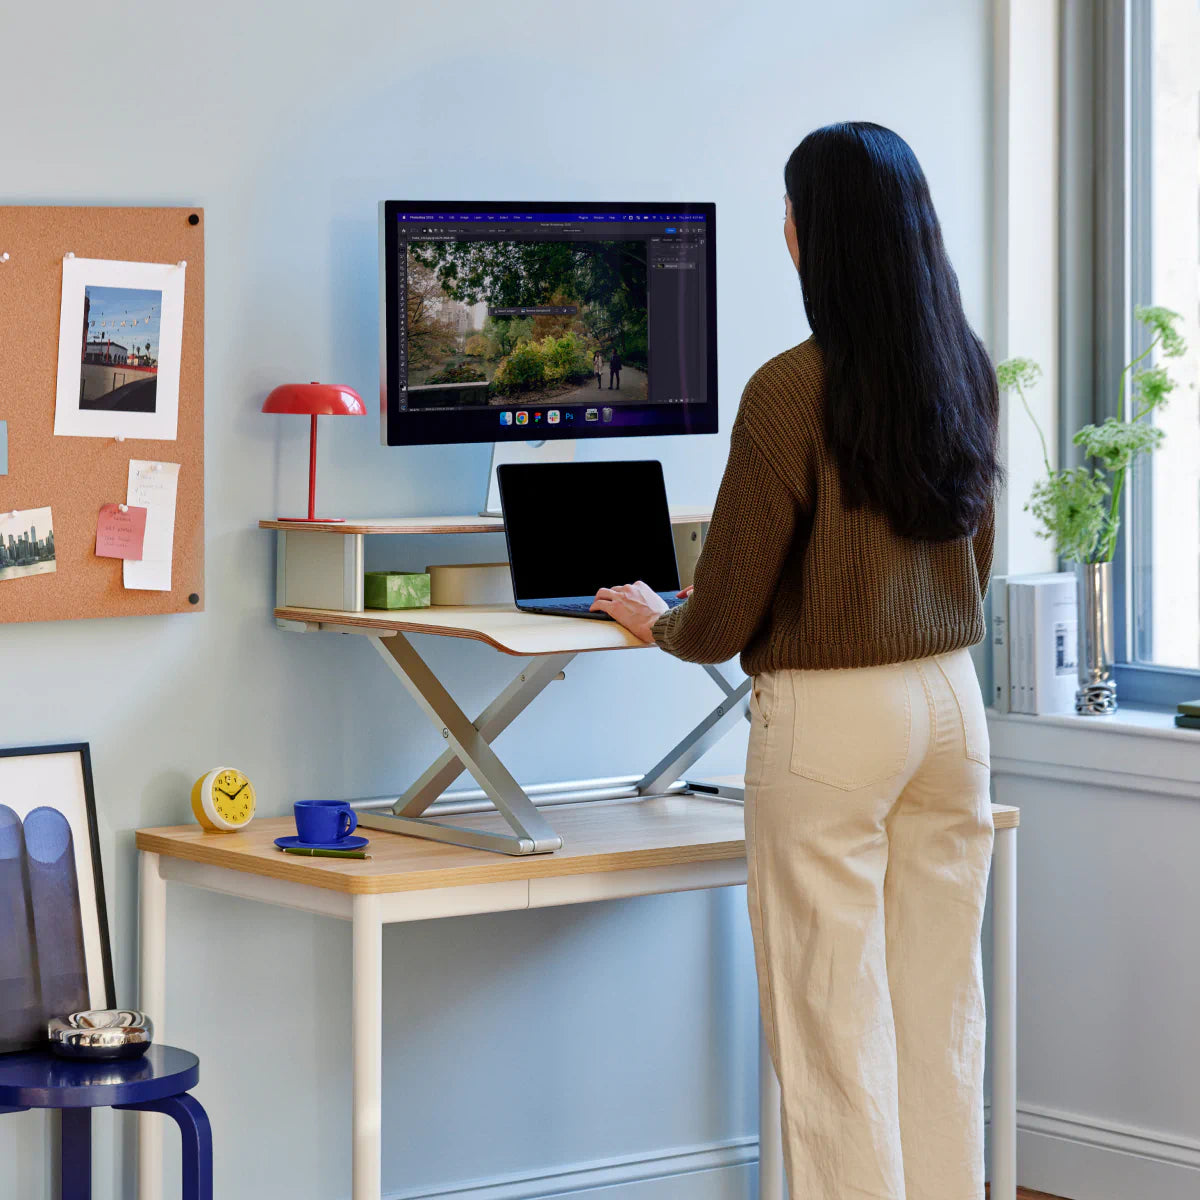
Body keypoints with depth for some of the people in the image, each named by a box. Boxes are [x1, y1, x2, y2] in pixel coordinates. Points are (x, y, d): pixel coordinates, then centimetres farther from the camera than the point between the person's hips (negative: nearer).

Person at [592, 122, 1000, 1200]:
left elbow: (723, 617, -11)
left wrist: (656, 623, 9)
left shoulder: (793, 392, -16)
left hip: (830, 718, -7)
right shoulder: (969, 373, 4)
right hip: (951, 705, 7)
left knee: (834, 1026, 0)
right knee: (940, 1008, 12)